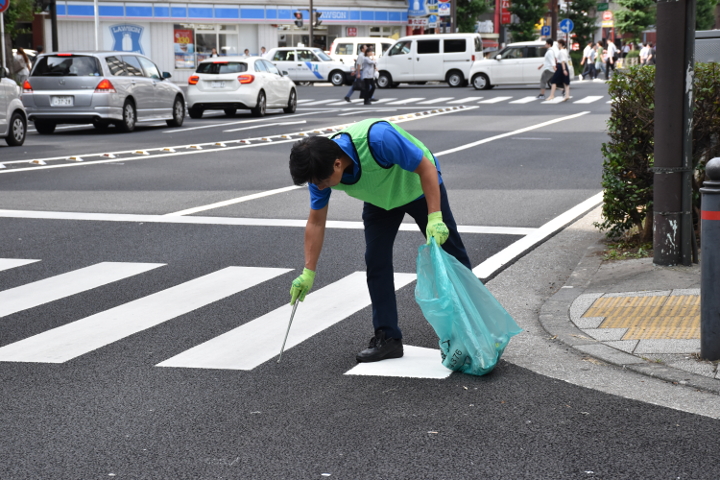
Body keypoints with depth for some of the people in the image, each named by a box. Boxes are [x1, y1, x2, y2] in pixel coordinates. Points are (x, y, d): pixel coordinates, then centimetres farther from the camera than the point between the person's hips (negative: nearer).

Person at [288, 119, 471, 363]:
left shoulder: (377, 138, -43)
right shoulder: (319, 167, -24)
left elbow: (426, 168, -32)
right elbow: (316, 222, -11)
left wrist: (435, 218, -38)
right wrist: (308, 272, -11)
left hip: (419, 187, -4)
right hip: (379, 200, 4)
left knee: (450, 254, 4)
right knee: (376, 261, -7)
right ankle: (387, 337, 0)